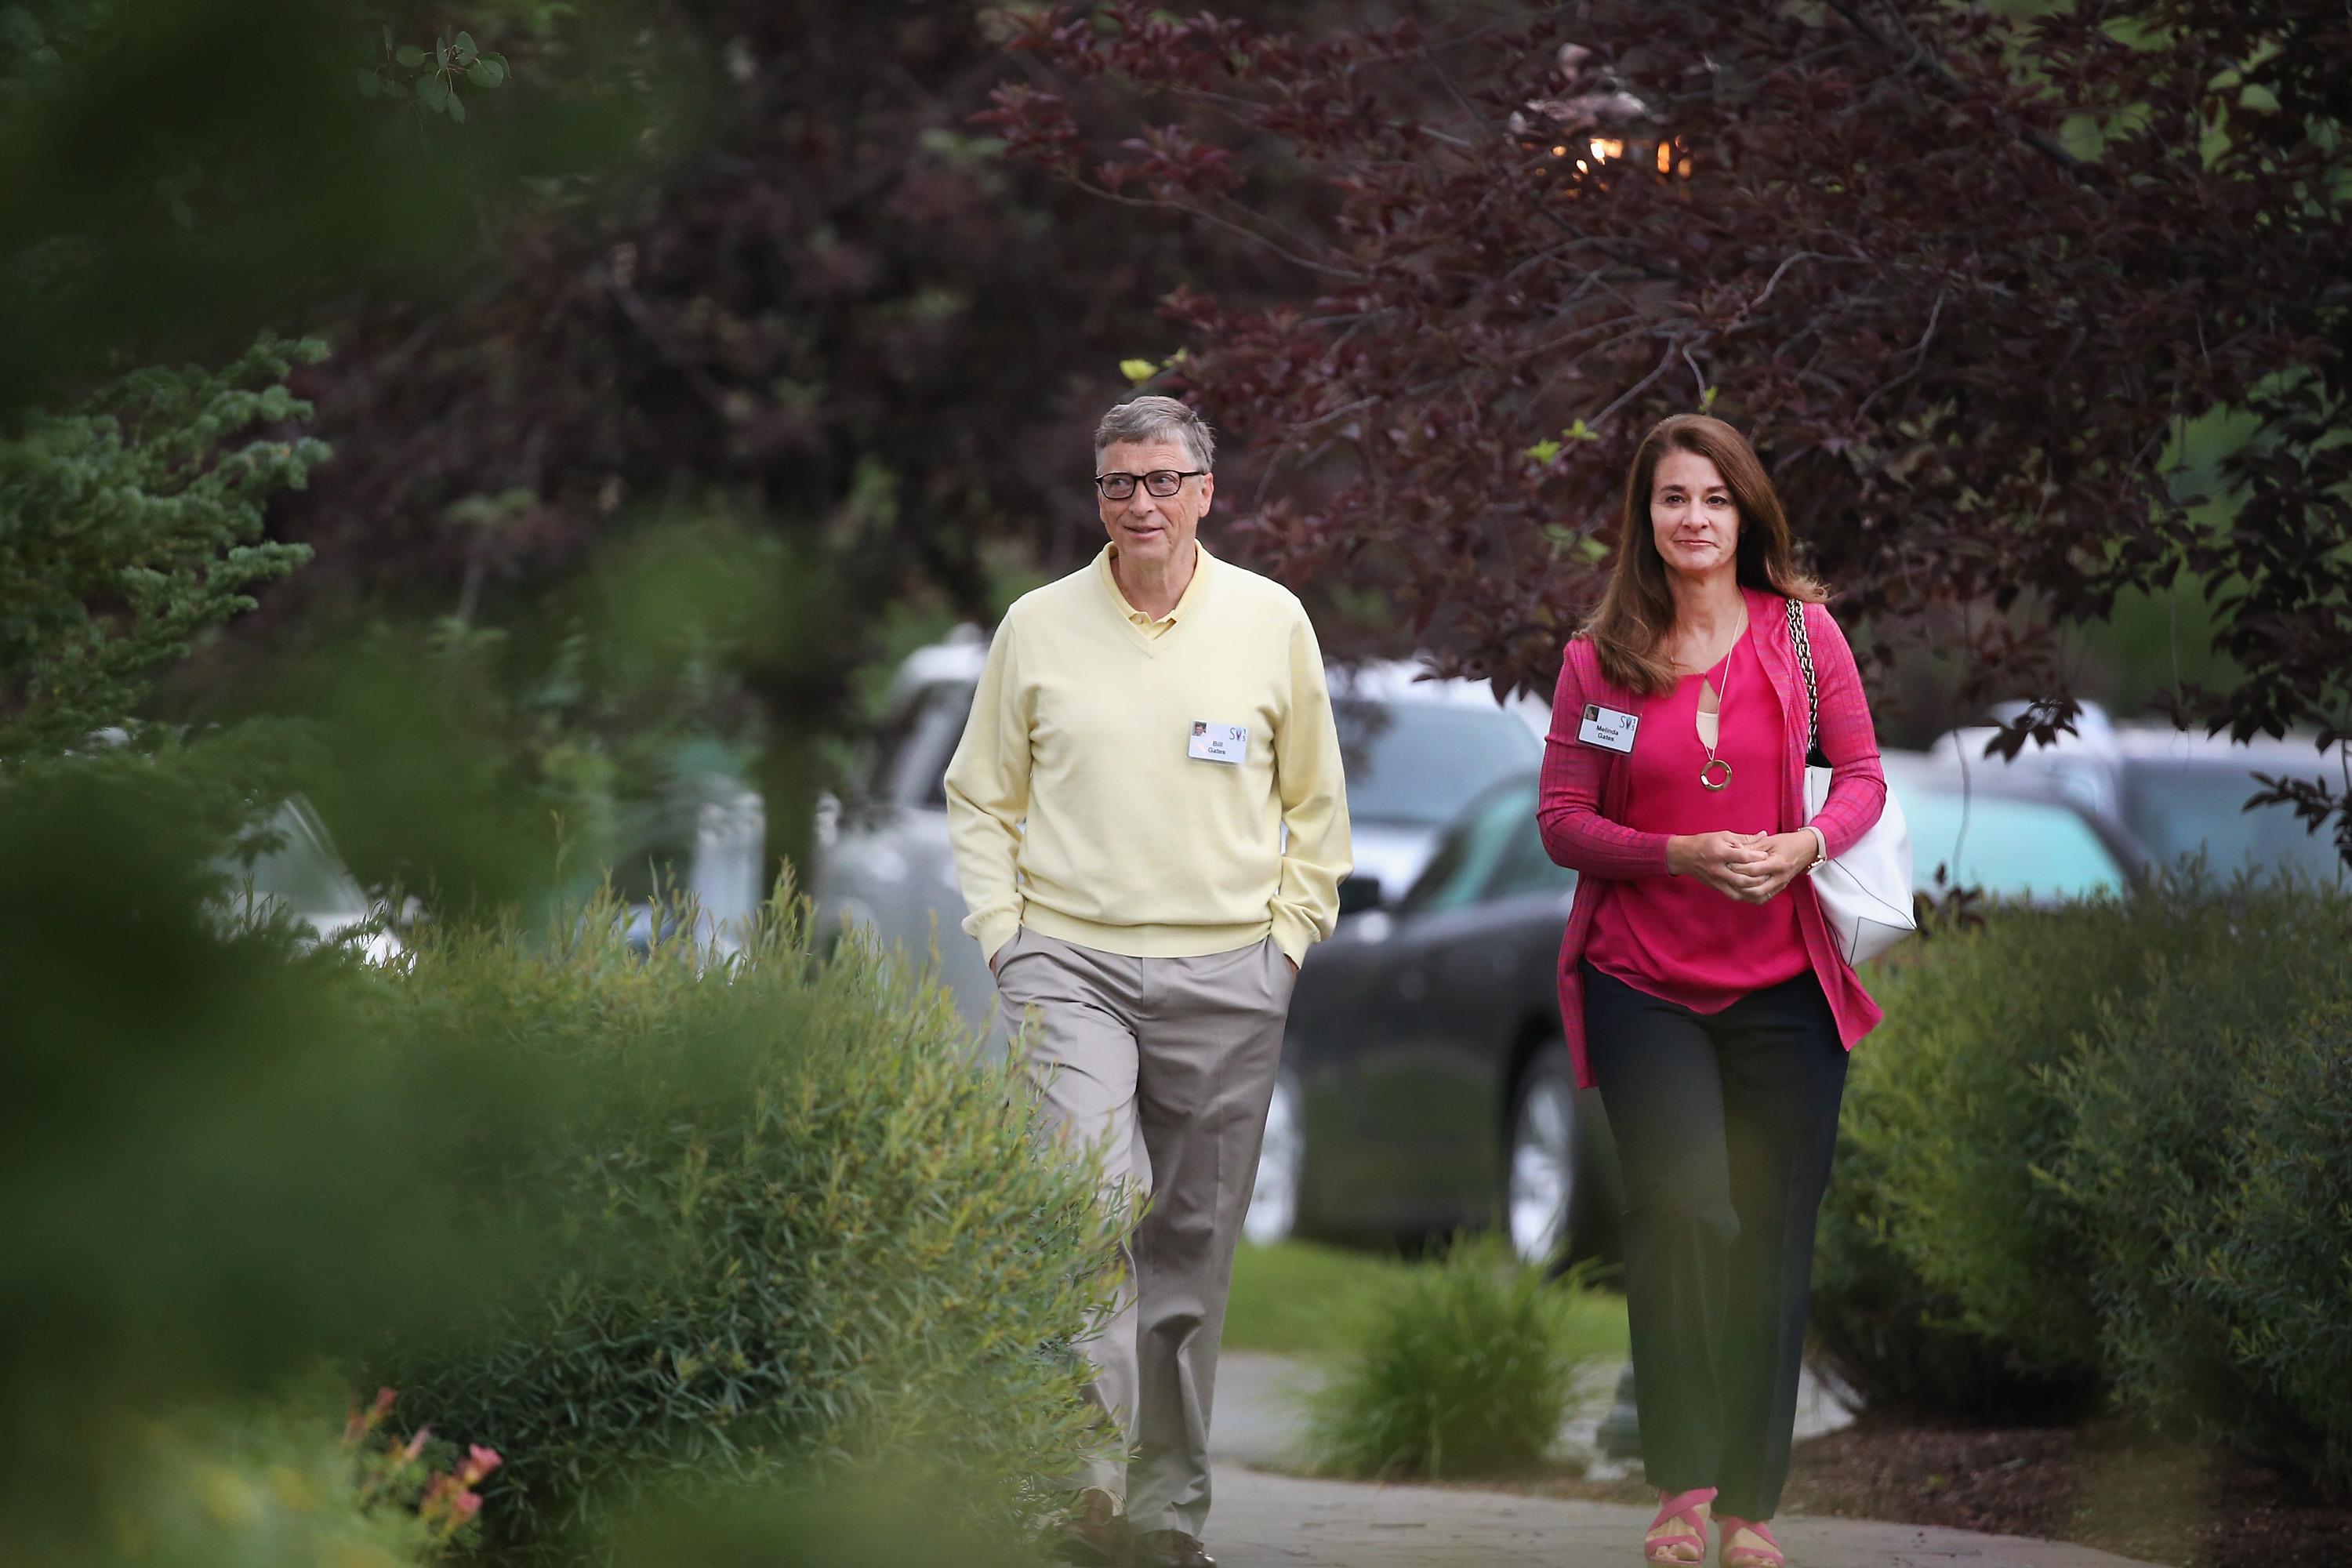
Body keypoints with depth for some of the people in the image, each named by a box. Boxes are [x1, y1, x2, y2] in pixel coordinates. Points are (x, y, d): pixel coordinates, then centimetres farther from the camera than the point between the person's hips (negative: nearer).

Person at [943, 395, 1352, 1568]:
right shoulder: (1039, 627, 5)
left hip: (1226, 975, 1)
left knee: (1193, 1245, 5)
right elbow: (980, 798, 12)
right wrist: (1004, 935, 2)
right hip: (1073, 964, -1)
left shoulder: (1271, 622, 6)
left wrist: (1289, 935, 6)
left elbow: (1316, 801, 15)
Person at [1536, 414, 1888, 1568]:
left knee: (1770, 1238, 3)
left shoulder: (1801, 633, 3)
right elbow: (1561, 821, 2)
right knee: (1684, 1211, -17)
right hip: (1644, 985, -1)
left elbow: (1862, 774, 6)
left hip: (1782, 985, 1)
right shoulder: (1600, 658, 1)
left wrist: (1805, 845, -15)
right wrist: (1681, 854, -15)